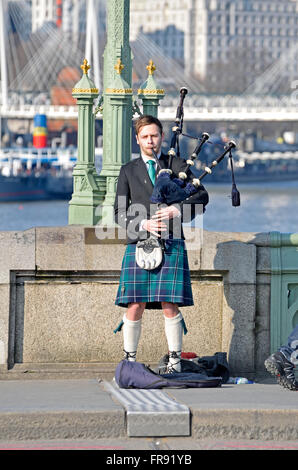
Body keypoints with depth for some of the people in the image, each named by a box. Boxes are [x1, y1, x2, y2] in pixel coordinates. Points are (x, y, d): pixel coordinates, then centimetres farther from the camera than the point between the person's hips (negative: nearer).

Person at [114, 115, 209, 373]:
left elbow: (202, 196, 2)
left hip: (171, 245, -1)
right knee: (135, 307, -2)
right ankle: (130, 359, 7)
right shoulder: (129, 171, 14)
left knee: (170, 306, -5)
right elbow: (120, 212, 7)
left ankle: (175, 361, 2)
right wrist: (143, 224, -11)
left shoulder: (177, 165, 11)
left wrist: (177, 210, -14)